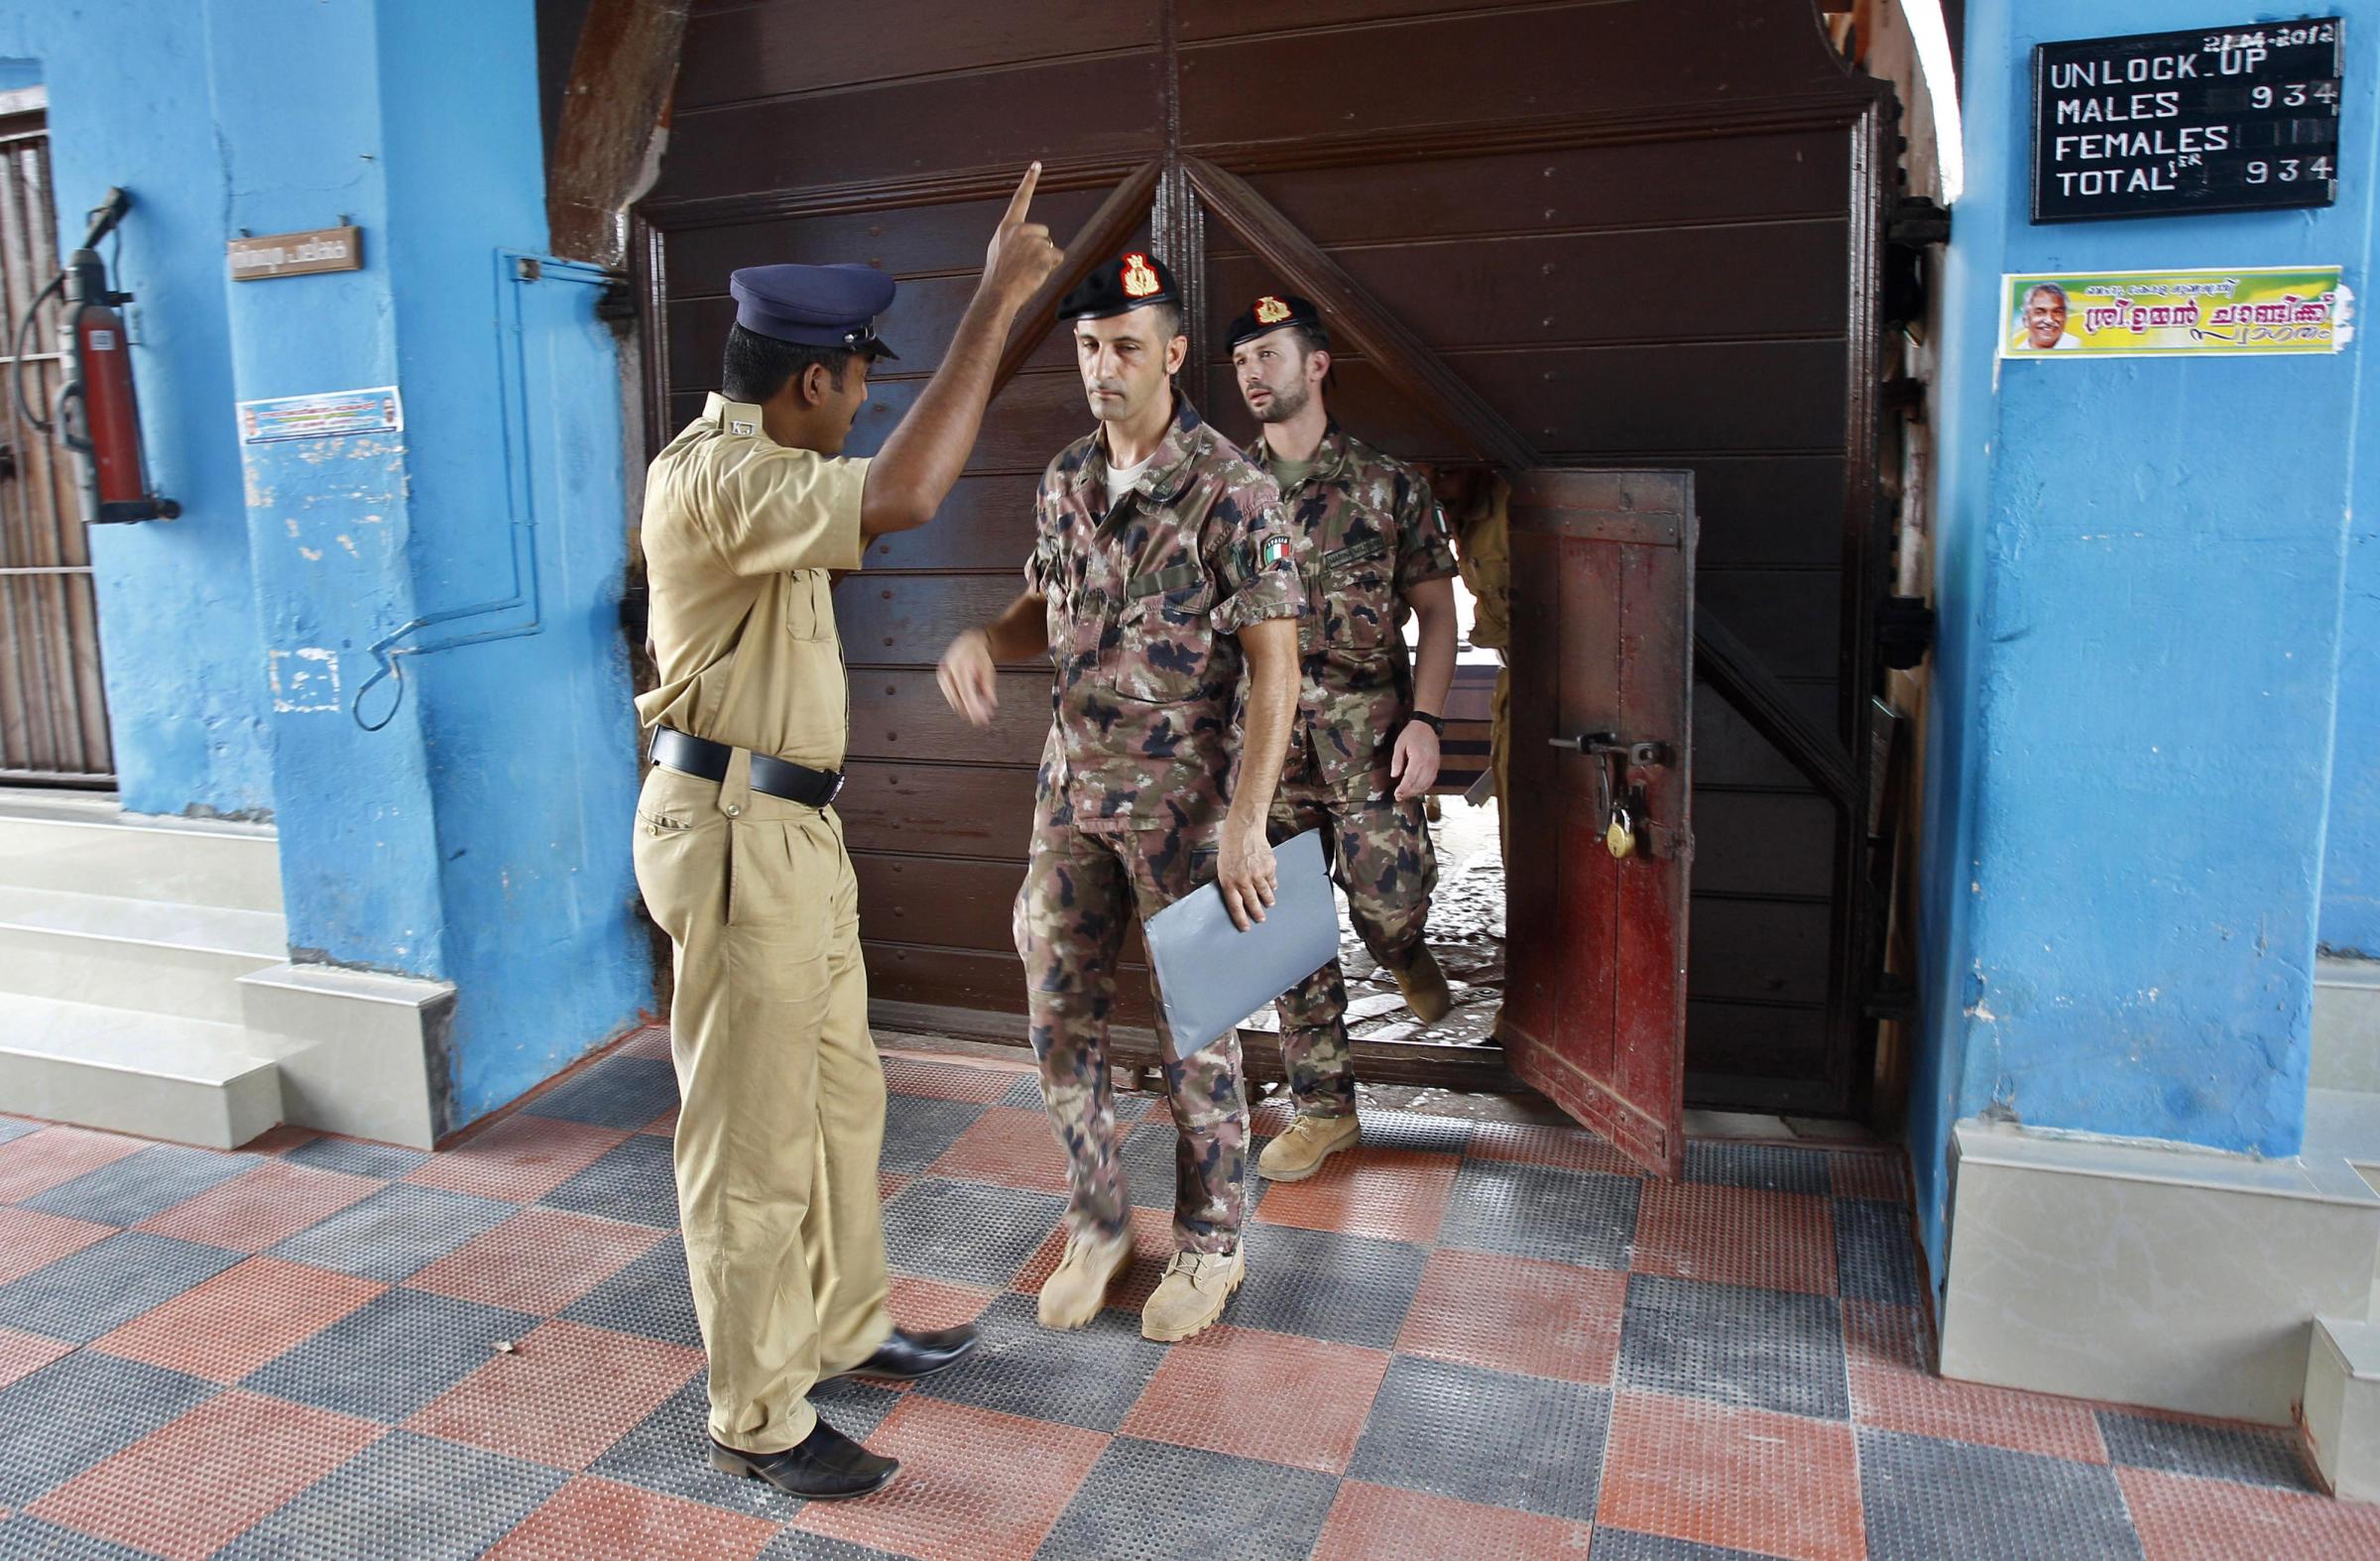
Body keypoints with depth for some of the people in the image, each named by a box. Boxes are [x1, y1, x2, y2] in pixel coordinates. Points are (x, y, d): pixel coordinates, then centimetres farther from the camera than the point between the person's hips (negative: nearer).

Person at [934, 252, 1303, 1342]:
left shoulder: (1230, 491, -13)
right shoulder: (1066, 479, 6)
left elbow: (1275, 667, -14)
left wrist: (1246, 822, -20)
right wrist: (983, 641, -5)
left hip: (1181, 796, -6)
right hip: (1071, 785, 6)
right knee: (1060, 1015, 10)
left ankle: (1209, 1243, 25)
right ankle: (1098, 1222, 30)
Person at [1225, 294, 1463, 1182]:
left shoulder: (1389, 484, 1)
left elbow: (1436, 612, 1)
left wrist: (1424, 721, -11)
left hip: (1368, 737, -2)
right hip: (1265, 738, 3)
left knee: (1387, 901, -6)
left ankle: (1407, 956, 35)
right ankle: (1324, 1107, 18)